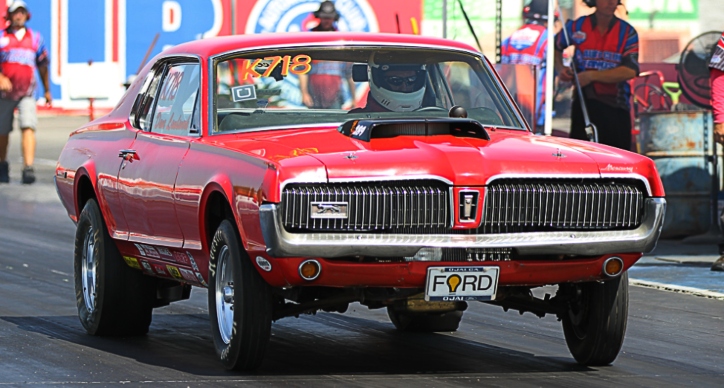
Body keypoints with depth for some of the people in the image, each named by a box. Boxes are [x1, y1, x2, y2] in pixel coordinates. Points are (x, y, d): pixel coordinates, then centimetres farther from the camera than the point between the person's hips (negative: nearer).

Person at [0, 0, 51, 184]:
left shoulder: (35, 38, 12)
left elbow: (42, 65, 20)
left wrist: (47, 90, 24)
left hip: (27, 93, 0)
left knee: (28, 128, -18)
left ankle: (28, 167, -27)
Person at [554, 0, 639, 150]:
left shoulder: (627, 32, -1)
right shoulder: (577, 27, 4)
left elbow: (630, 71, -14)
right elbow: (556, 48, 24)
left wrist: (591, 76, -17)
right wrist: (560, 69, 3)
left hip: (616, 106, 0)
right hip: (584, 102, 0)